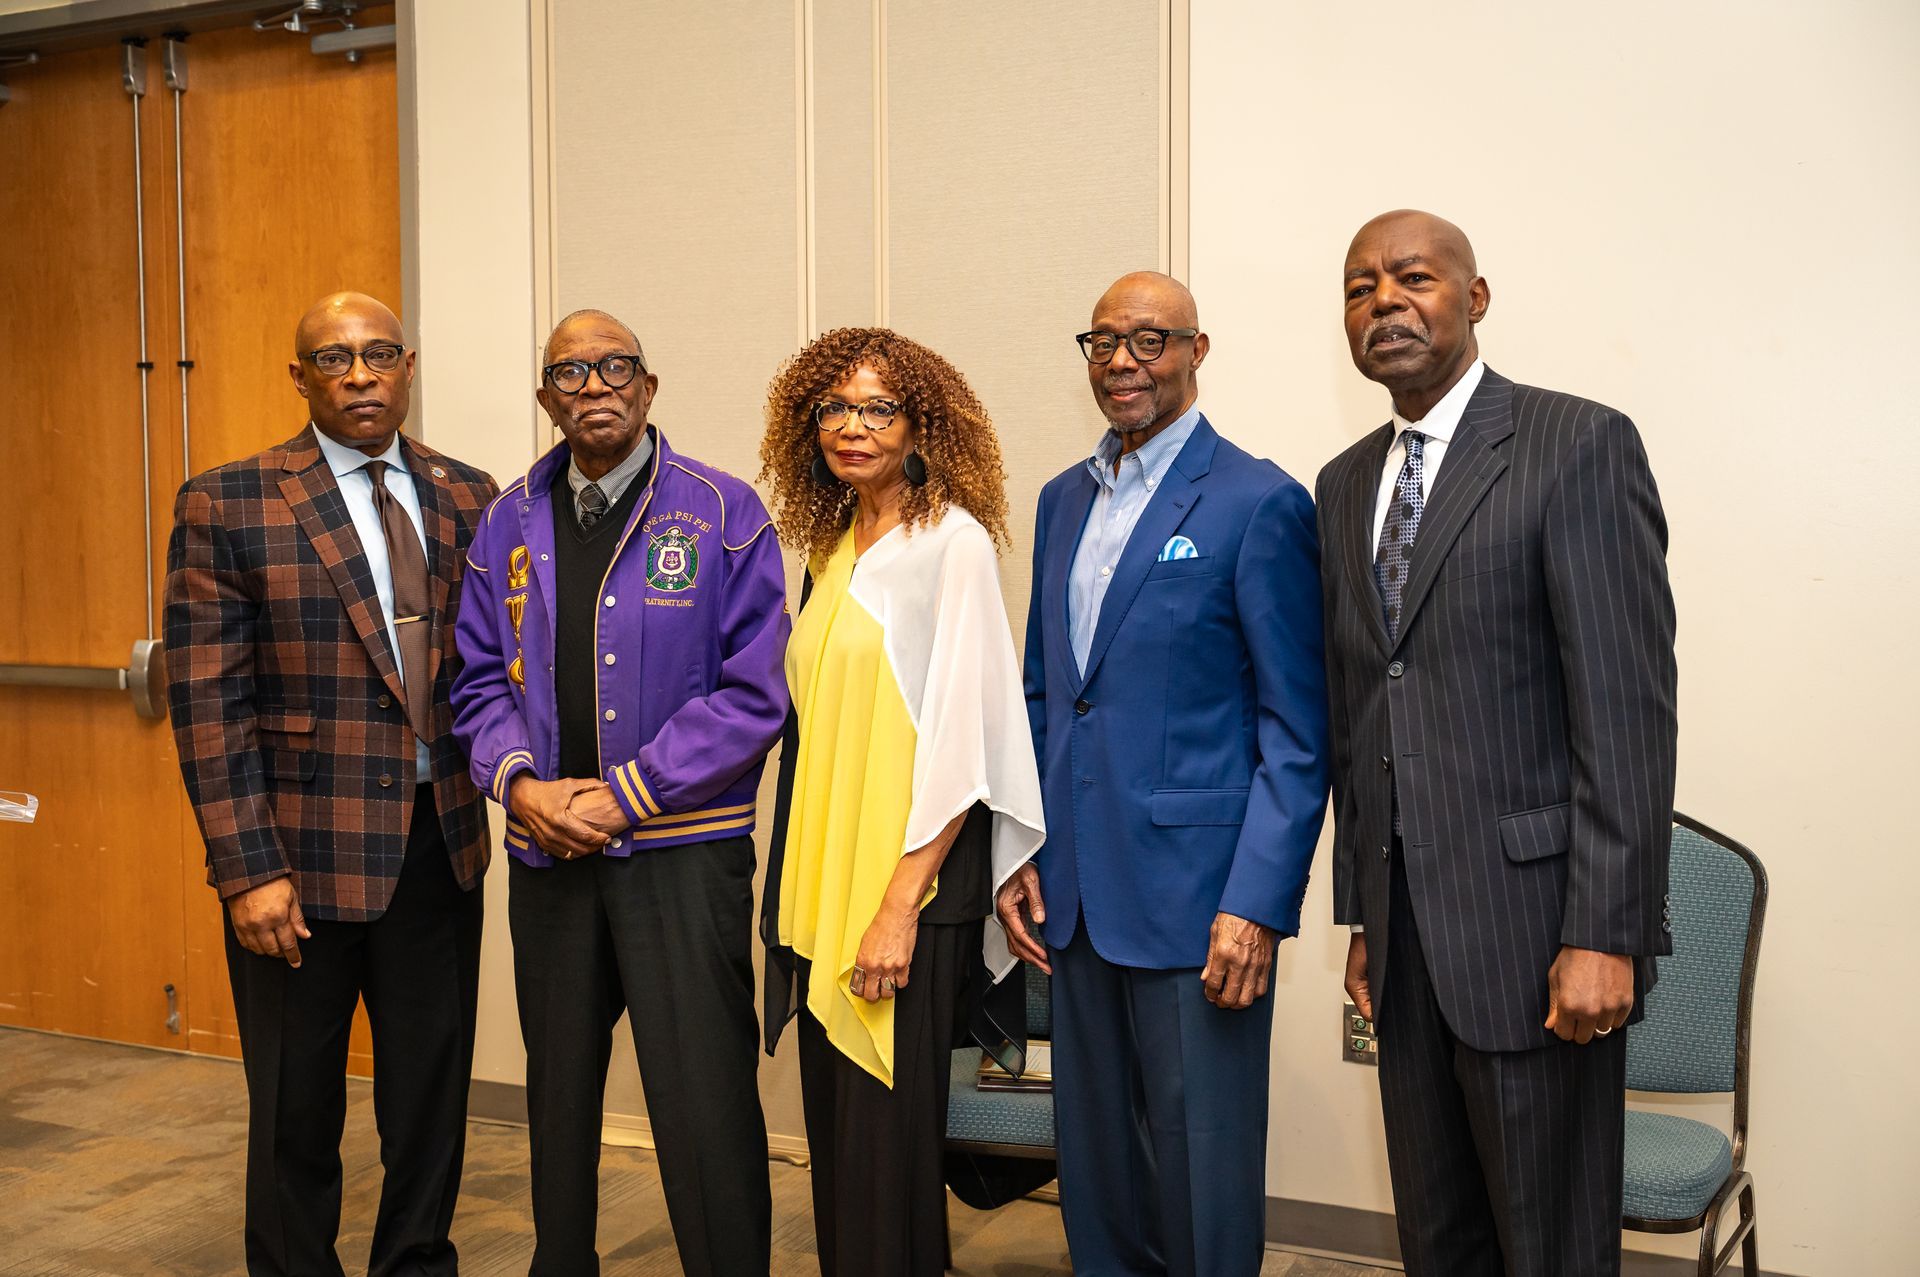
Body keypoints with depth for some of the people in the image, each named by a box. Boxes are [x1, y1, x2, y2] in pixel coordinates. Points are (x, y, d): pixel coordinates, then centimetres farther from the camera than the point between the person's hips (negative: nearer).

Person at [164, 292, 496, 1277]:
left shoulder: (466, 498, 6)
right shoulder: (226, 505, -6)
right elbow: (206, 703, -9)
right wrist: (247, 868, -14)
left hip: (440, 844, 4)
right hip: (303, 854, -3)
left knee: (432, 1093, 15)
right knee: (296, 1111, 11)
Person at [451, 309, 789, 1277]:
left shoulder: (723, 514, -4)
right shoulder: (508, 524, 9)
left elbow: (752, 691, -9)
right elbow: (480, 680, 11)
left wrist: (625, 795, -13)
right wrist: (522, 785, -8)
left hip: (682, 846, -4)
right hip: (548, 853, 5)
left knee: (704, 1103, -4)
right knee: (558, 1089, 17)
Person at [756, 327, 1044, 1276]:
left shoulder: (952, 541, -9)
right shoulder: (828, 548, 12)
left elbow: (961, 739, -14)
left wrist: (900, 906, -18)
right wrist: (804, 894, 10)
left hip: (911, 881, -7)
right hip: (823, 878, 7)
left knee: (886, 1137, -1)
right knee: (833, 1129, 13)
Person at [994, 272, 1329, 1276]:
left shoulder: (1259, 502, -8)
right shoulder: (1063, 499, 13)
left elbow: (1297, 732, -10)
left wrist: (1257, 904, -16)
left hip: (1196, 895, -6)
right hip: (1077, 895, 6)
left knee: (1200, 1183, 4)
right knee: (1094, 1169, 16)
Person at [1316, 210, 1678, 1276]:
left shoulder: (1580, 446, -7)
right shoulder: (1343, 484, 14)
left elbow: (1628, 709, -13)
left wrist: (1605, 936, -18)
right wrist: (1361, 914, 14)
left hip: (1531, 927, -6)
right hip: (1405, 937, 6)